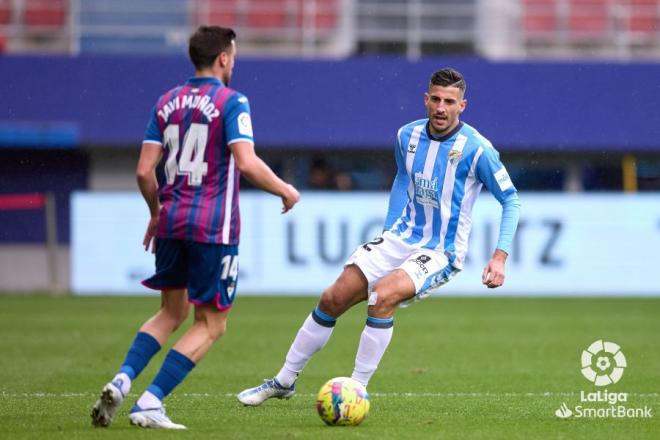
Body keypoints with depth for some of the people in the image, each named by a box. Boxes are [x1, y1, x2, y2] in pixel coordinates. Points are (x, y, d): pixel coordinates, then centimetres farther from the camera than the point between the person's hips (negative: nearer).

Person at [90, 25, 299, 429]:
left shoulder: (167, 102, 10)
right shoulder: (232, 102, -7)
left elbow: (144, 171, 7)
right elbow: (247, 164, -19)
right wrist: (285, 191, -3)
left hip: (171, 221, 6)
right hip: (215, 227, -6)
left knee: (172, 313, 21)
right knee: (211, 325, 4)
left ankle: (121, 381, 0)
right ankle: (150, 404, -7)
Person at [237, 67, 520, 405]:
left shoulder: (476, 148, -16)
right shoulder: (408, 136, 1)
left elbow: (510, 200, -9)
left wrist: (500, 257, -17)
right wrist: (389, 230, 14)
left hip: (441, 253, -6)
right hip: (401, 238, 6)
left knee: (383, 295, -31)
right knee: (333, 298, -3)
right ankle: (284, 381, 13)